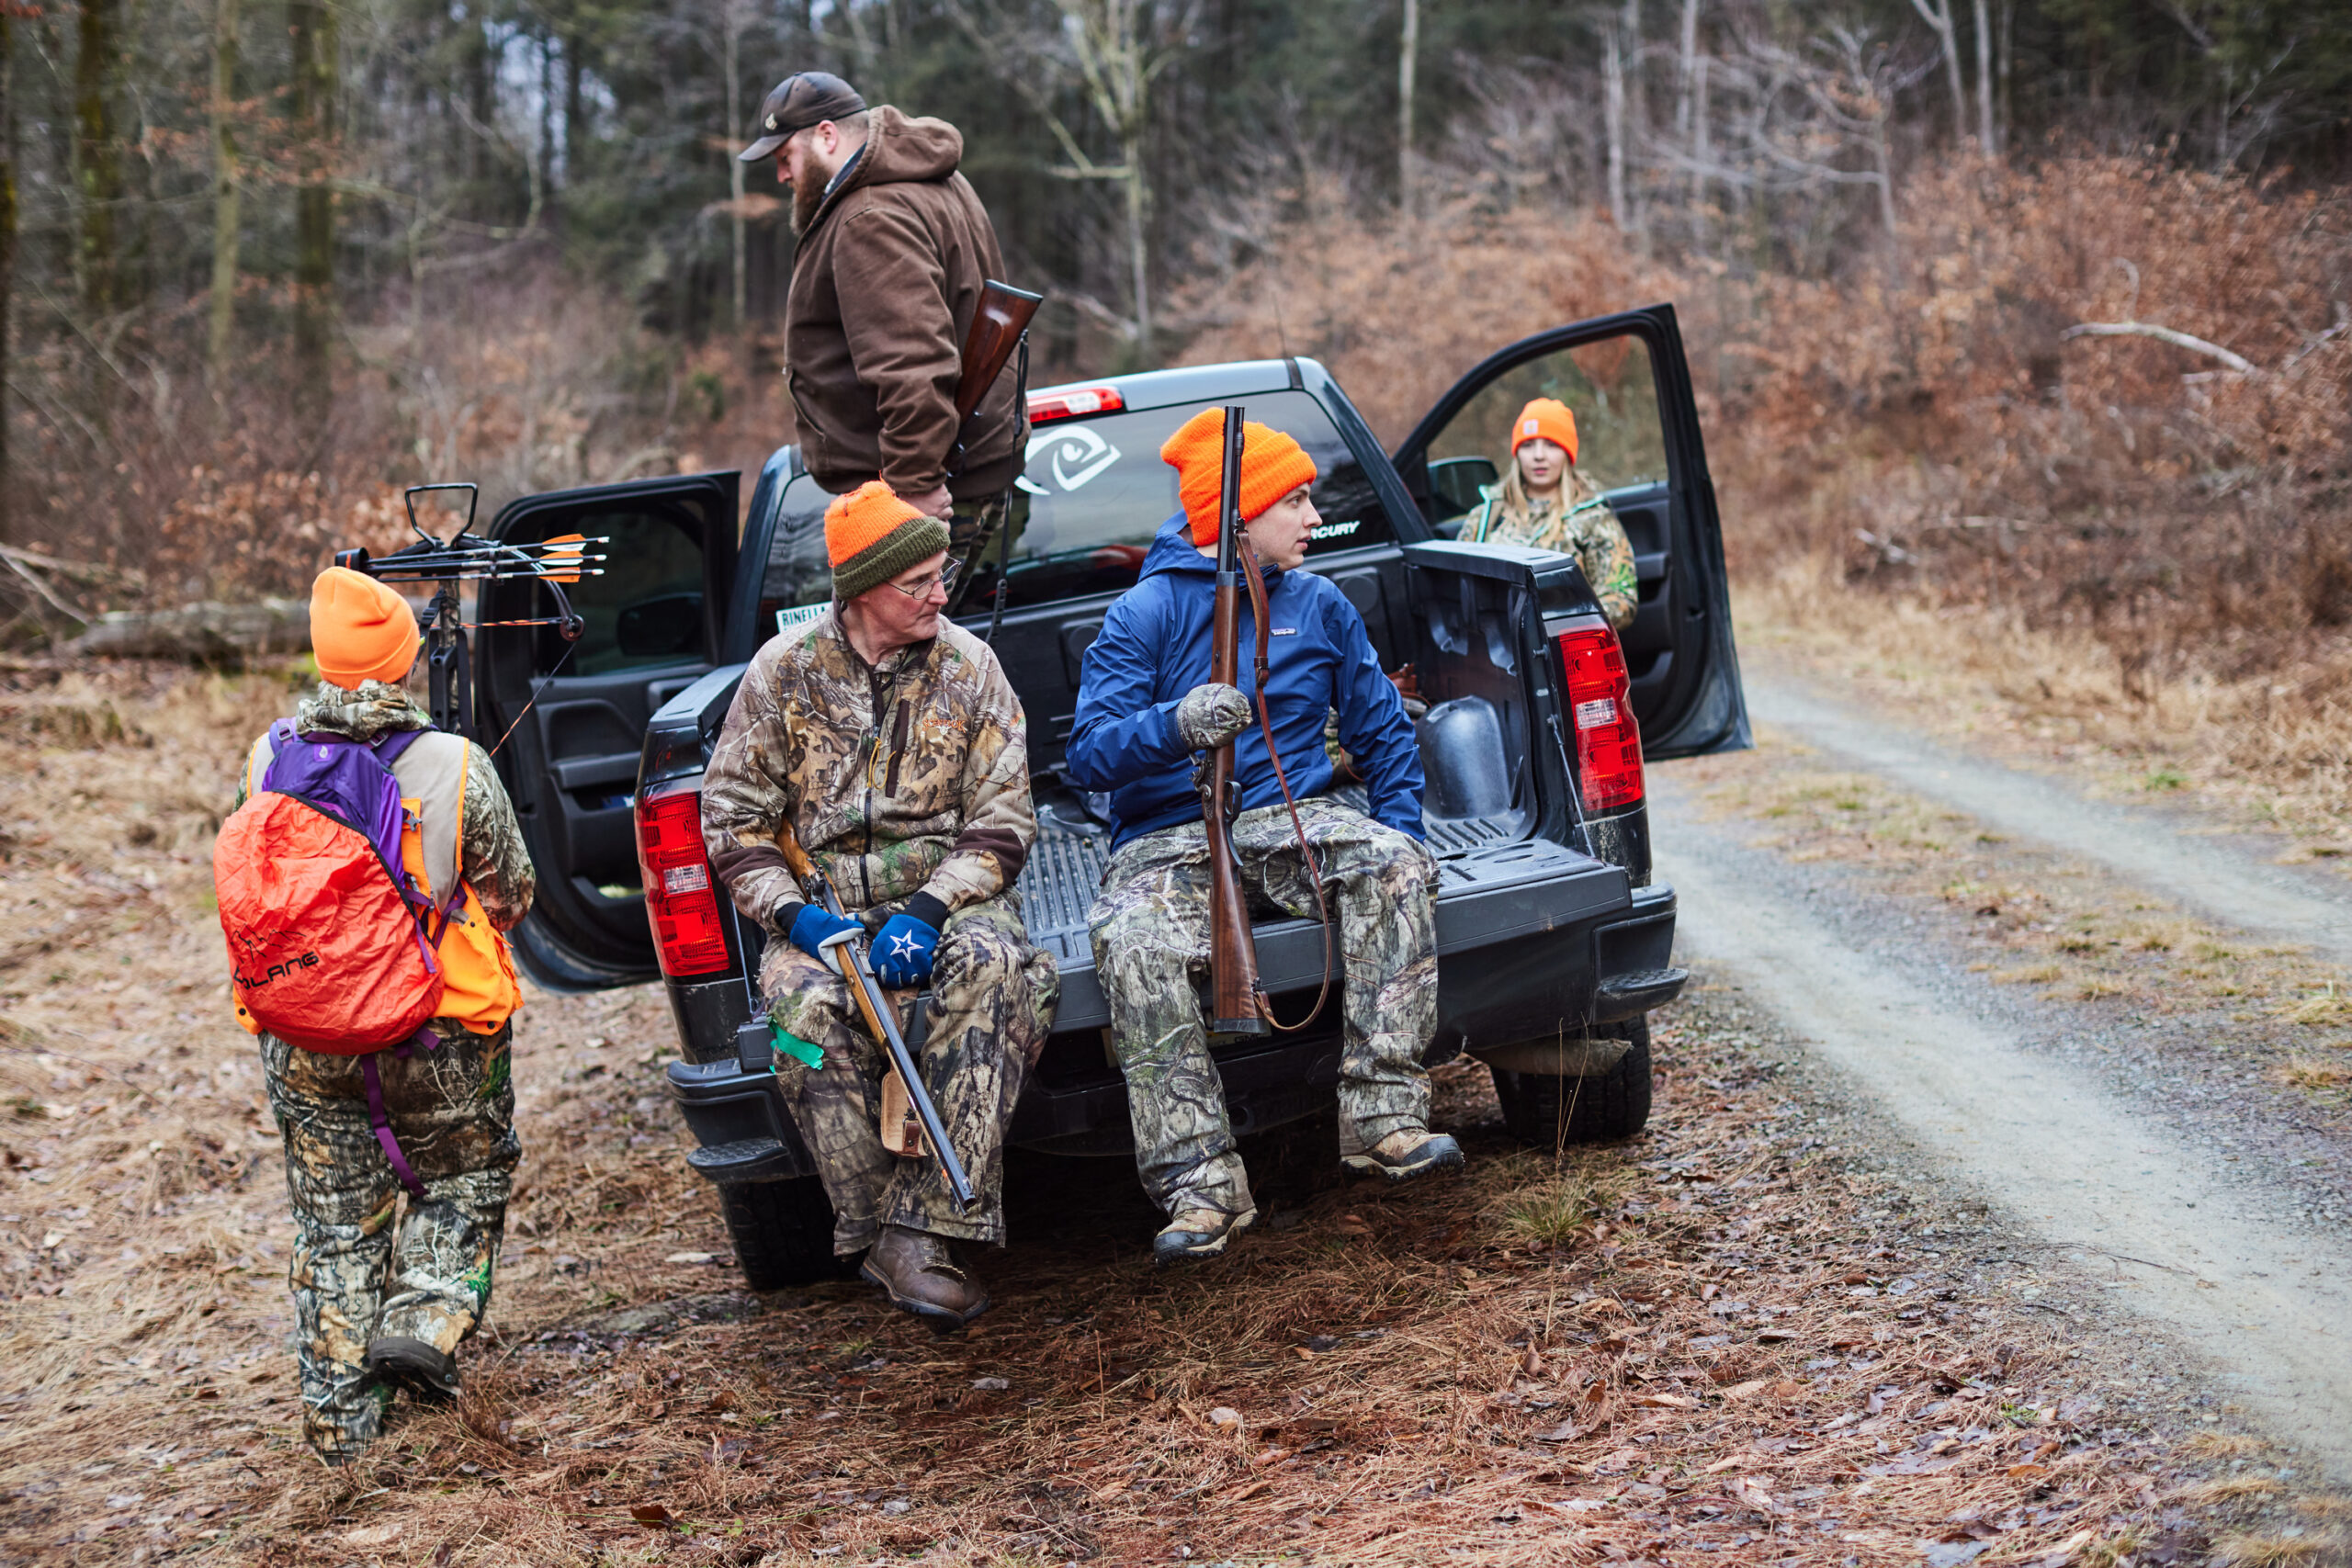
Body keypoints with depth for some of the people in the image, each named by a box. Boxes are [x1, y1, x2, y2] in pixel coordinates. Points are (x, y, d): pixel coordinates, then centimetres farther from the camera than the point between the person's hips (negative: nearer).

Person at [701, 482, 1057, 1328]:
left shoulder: (968, 667, 3)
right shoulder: (786, 670, 2)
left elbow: (1003, 823, 1)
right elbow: (732, 815, 6)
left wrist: (928, 909, -17)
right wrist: (795, 916, -12)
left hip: (946, 892, 0)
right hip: (824, 902, 0)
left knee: (989, 963, -36)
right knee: (808, 1004, -35)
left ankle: (922, 1226, -36)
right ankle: (880, 1234, -25)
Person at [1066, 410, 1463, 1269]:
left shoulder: (1320, 606, 13)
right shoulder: (1147, 611, -1)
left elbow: (1382, 730, 21)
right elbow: (1089, 755, -11)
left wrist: (1400, 827, 3)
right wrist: (1175, 726, -31)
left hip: (1292, 816, 3)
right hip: (1167, 834, -3)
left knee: (1394, 867, -30)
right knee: (1132, 944, -36)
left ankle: (1384, 1117, -30)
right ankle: (1202, 1184, -33)